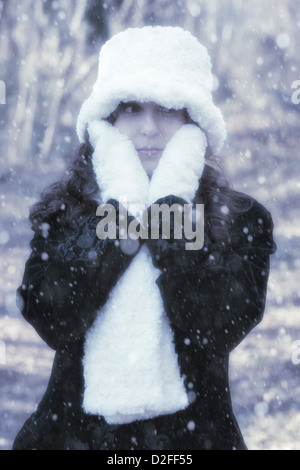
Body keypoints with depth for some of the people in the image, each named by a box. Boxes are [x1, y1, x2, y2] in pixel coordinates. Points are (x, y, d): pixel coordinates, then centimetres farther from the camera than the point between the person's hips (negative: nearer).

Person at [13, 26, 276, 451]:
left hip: (191, 434, -1)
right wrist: (124, 206, -13)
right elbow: (51, 319, -15)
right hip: (73, 433, 1)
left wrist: (170, 205, -14)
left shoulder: (242, 221, -3)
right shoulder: (62, 214, 1)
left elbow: (219, 327, -18)